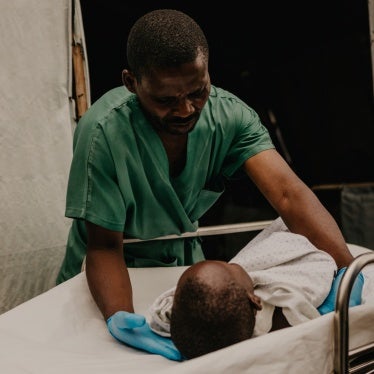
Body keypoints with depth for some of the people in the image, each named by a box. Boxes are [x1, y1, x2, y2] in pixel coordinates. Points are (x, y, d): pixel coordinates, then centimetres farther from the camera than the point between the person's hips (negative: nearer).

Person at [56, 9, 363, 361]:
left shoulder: (229, 114, -21)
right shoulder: (104, 132, -31)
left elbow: (288, 193, -31)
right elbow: (104, 246, -26)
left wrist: (348, 271, -45)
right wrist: (120, 318, -44)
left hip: (184, 259, 3)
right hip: (118, 275, -2)